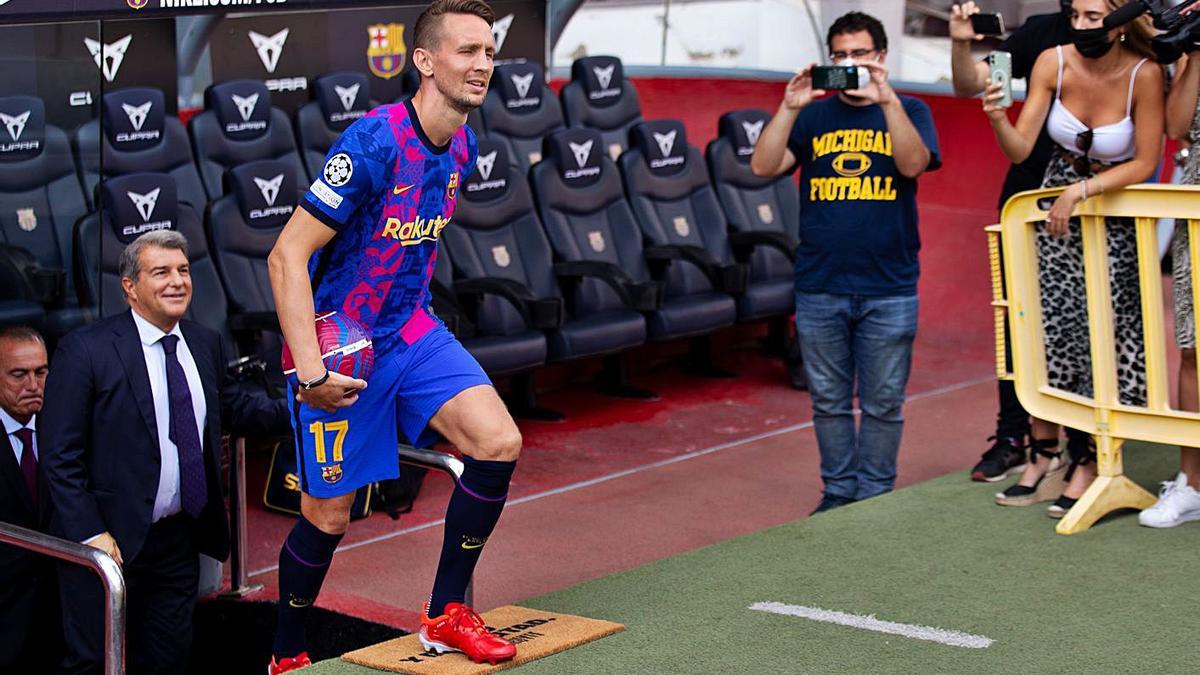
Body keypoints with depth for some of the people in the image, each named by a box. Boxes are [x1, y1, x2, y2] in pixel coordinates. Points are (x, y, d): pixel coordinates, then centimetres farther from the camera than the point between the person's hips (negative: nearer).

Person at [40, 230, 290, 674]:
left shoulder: (206, 345, 6)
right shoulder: (85, 350, -12)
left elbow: (233, 409, 18)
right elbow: (59, 455, -12)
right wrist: (90, 534, -18)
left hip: (180, 539, 6)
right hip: (111, 542, -5)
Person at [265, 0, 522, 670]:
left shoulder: (463, 146, 1)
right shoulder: (374, 144, -24)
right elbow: (288, 256, -23)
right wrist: (309, 371, -28)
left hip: (413, 333, 6)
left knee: (499, 443, -13)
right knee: (328, 516, 3)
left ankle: (445, 615, 4)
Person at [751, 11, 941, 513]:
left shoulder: (908, 112, 7)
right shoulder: (813, 115, 11)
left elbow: (914, 163, -14)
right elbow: (763, 167, -3)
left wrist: (887, 99, -22)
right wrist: (789, 107, -14)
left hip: (889, 290, -2)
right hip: (819, 288, 2)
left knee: (883, 404, 4)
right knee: (829, 401, 9)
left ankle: (875, 495, 15)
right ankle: (838, 491, 20)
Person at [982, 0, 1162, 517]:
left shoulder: (1143, 74, -20)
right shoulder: (1054, 63, -12)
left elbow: (1145, 163, -14)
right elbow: (1020, 149, -14)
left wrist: (1081, 191, -23)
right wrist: (997, 119, -34)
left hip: (1115, 213, -3)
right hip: (1057, 204, 3)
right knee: (1045, 327, 0)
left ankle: (1086, 465, 4)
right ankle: (1044, 458, 10)